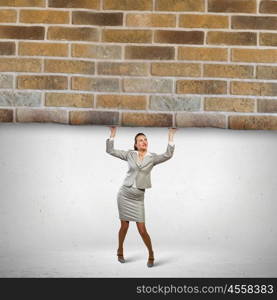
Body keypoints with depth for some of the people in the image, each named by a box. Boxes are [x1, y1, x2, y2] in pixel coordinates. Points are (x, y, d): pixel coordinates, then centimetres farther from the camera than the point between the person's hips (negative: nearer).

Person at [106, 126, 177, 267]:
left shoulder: (152, 157, 2)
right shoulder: (130, 154, 2)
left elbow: (168, 155, -14)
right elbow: (110, 150, 1)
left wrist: (171, 135, -15)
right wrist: (113, 133, -3)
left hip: (138, 197, 0)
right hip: (124, 193, 0)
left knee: (142, 230, -3)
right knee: (124, 226, 7)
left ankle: (151, 254, 19)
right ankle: (120, 251, 31)